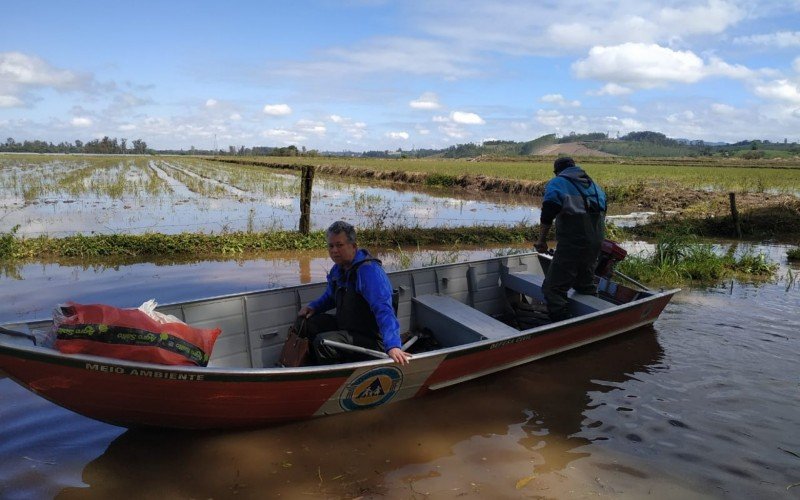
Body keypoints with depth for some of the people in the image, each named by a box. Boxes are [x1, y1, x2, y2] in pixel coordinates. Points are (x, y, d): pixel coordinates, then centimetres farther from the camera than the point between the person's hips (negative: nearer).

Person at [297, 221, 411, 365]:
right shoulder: (338, 269, 4)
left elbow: (383, 310, -37)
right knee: (309, 322, 9)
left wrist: (392, 346, -47)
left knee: (322, 342, -26)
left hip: (370, 339, -9)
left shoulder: (369, 271, -26)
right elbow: (330, 296, 26)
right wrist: (313, 307, 7)